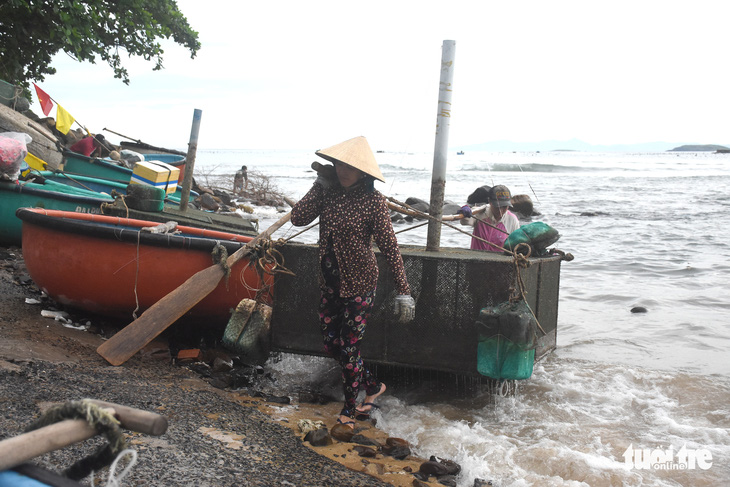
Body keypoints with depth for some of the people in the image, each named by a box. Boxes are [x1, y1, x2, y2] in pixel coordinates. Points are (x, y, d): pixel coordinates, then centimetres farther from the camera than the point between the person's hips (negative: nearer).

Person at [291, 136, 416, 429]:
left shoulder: (373, 201, -15)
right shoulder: (328, 192, 0)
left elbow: (390, 247, -15)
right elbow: (298, 218, -8)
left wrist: (403, 291, -18)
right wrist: (319, 187, -11)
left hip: (358, 285, -6)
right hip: (329, 283, 6)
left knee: (349, 347, 2)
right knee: (330, 343, 14)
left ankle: (349, 410, 25)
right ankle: (372, 386, 37)